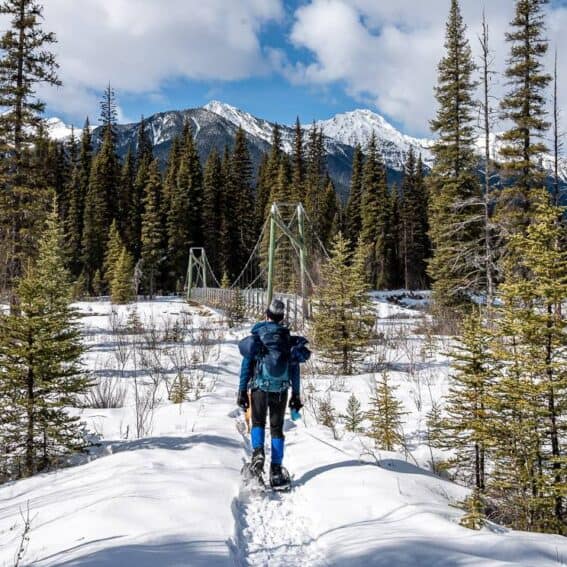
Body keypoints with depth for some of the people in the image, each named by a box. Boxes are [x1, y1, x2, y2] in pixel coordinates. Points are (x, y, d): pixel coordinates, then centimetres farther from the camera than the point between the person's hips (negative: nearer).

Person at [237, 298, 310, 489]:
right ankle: (276, 471, 8)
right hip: (281, 390, 2)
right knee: (277, 429, 11)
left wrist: (242, 391, 1)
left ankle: (258, 453, -12)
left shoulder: (257, 336, -2)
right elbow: (294, 369, 5)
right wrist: (296, 395, 11)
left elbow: (246, 365, -4)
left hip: (260, 387, -1)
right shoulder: (289, 339, 3)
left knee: (258, 423, 17)